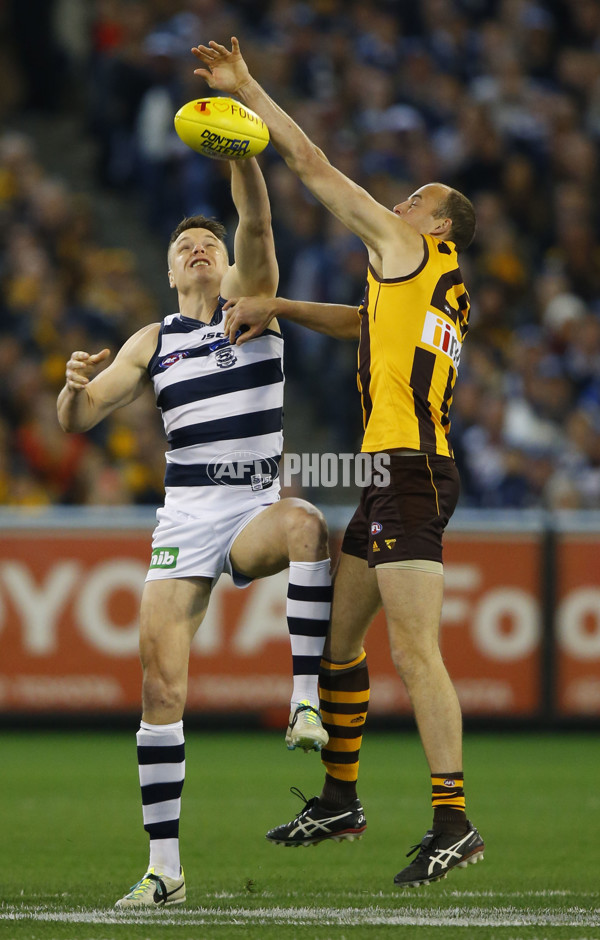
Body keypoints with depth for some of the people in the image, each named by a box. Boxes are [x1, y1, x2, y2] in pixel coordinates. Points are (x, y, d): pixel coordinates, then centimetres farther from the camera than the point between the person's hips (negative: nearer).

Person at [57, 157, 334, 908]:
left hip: (258, 508, -2)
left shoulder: (253, 299, 7)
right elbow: (76, 421, 10)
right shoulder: (152, 341, 13)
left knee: (307, 526, -39)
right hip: (184, 519, 2)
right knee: (161, 683, -9)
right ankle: (164, 869, -4)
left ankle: (305, 699, -38)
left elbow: (257, 224, -11)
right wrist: (75, 386, -14)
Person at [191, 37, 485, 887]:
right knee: (336, 637, 15)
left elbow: (314, 168, 1)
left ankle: (454, 821, -17)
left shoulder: (410, 248, -1)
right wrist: (276, 307, 25)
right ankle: (340, 801, 24)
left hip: (409, 471, -10)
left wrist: (246, 91, 8)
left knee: (415, 651, -14)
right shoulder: (443, 292, 21)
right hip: (393, 476, 10)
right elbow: (362, 323, 36)